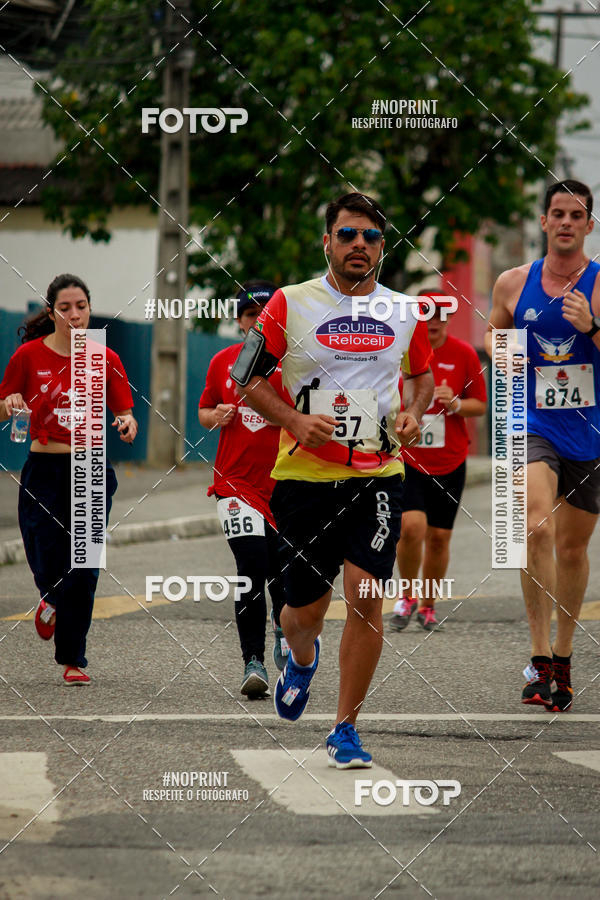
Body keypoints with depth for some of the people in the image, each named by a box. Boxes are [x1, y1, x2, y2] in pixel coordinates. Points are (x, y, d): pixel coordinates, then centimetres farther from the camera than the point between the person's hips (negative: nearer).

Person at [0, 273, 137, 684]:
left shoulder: (106, 360, 2)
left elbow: (125, 413, 7)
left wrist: (128, 424, -16)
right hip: (44, 471, -1)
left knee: (84, 571, -5)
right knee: (48, 568, -5)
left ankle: (73, 659, 7)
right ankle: (51, 602, 33)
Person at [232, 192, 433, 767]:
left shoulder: (404, 313, 7)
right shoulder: (289, 304, -2)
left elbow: (422, 374, 24)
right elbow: (247, 378, 2)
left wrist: (414, 411, 2)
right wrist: (295, 421, -13)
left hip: (377, 475, 1)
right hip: (304, 475, -1)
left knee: (365, 594, -14)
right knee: (305, 608, 7)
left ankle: (345, 729, -2)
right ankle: (302, 657, 46)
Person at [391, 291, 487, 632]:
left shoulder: (464, 354, 0)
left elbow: (481, 405, 5)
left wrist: (455, 404, -14)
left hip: (450, 462, 1)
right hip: (406, 459, -1)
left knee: (439, 536, 5)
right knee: (411, 526, -18)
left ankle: (428, 605, 24)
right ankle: (406, 597, 4)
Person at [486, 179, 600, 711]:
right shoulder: (513, 283, 3)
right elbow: (494, 330, 21)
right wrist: (500, 353, -1)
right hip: (534, 425, 0)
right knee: (538, 529, -23)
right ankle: (540, 658, -21)